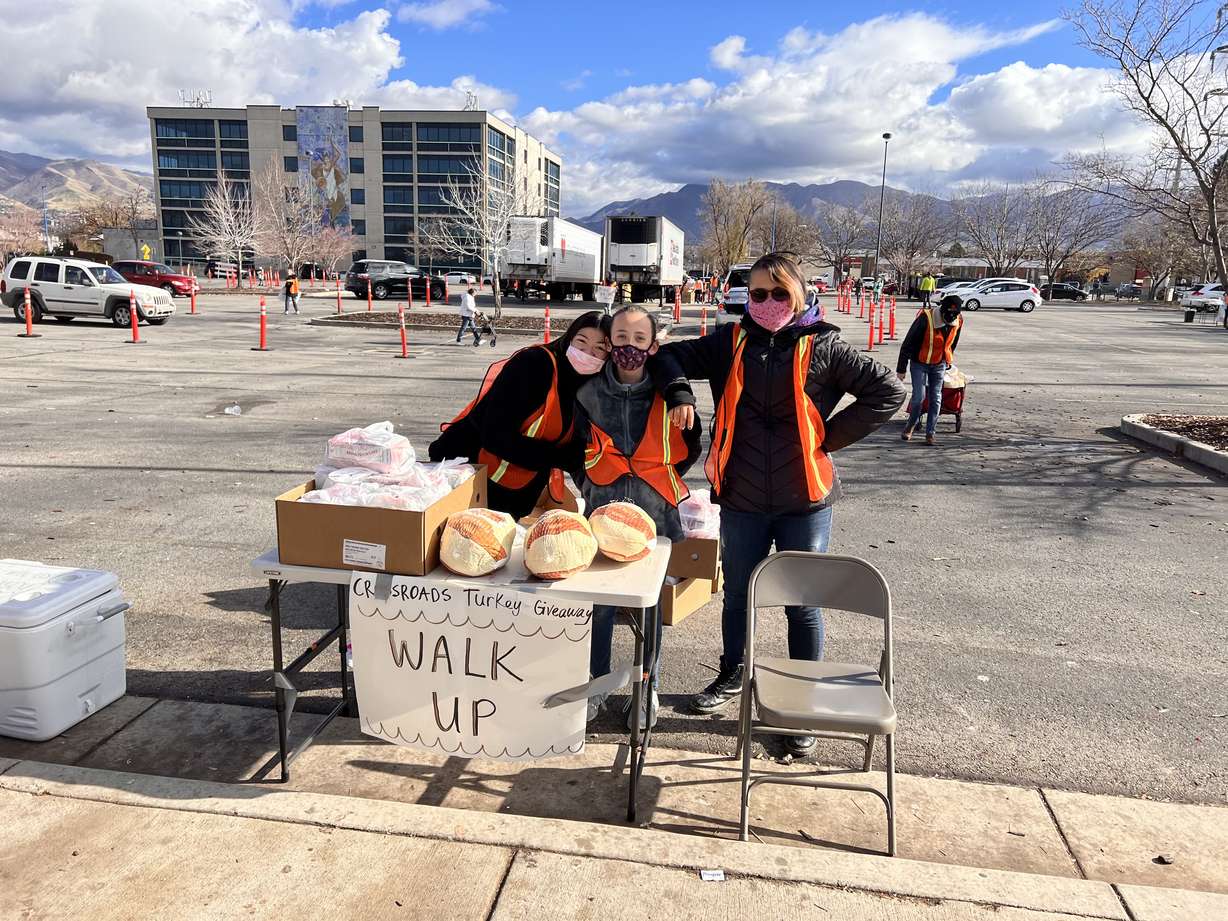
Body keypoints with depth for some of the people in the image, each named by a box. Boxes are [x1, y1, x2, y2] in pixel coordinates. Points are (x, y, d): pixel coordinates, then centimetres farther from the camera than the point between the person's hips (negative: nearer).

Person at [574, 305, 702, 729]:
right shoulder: (590, 392, 1)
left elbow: (690, 448, 11)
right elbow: (578, 448, 14)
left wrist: (663, 479, 8)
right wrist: (589, 486, 8)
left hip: (655, 507, -1)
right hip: (602, 503, 1)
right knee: (598, 598, 4)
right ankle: (596, 682, 24)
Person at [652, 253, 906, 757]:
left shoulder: (822, 347, -5)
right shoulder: (730, 342, 3)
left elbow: (888, 391, -5)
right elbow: (671, 355, 14)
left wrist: (829, 437, -8)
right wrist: (679, 394, -6)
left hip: (805, 498, -2)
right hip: (741, 496, 3)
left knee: (803, 604, 8)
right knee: (737, 594, 19)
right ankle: (732, 677, 43)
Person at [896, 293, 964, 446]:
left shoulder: (958, 322, -8)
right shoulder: (925, 319, -25)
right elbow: (908, 344, -18)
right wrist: (901, 368, -14)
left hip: (939, 365, 4)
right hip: (920, 363, -4)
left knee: (936, 399, 2)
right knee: (919, 396, -11)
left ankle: (930, 434, 9)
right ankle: (910, 425, 15)